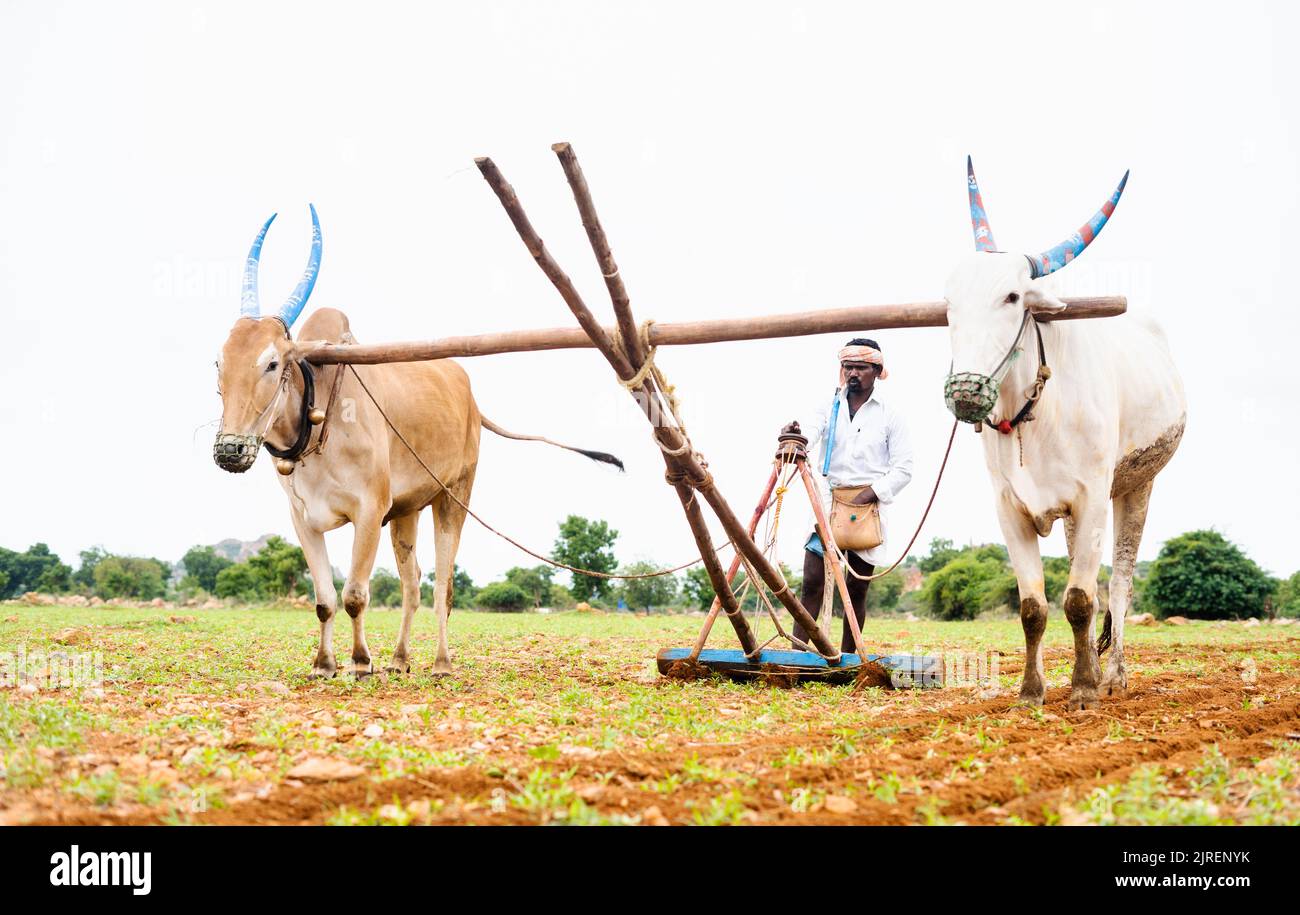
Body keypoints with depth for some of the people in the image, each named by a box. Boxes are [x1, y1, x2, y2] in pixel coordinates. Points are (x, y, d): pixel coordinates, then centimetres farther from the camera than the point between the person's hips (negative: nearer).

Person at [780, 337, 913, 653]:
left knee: (857, 588, 2)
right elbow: (809, 431, -12)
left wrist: (874, 491, -13)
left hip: (869, 507, -1)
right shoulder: (828, 408, 9)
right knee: (812, 582, -8)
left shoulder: (889, 416, 5)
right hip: (828, 503, 1)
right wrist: (795, 436, -36)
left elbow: (903, 469, 2)